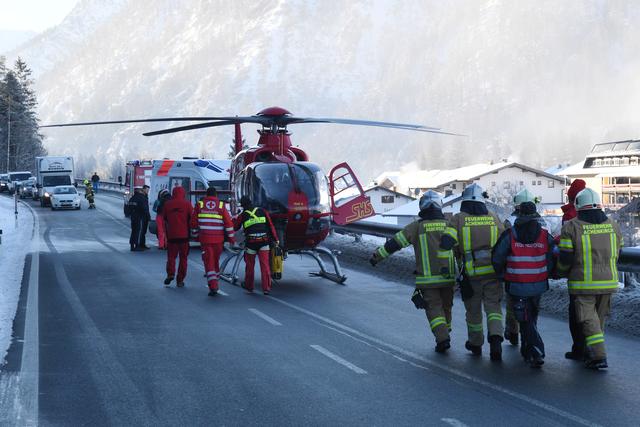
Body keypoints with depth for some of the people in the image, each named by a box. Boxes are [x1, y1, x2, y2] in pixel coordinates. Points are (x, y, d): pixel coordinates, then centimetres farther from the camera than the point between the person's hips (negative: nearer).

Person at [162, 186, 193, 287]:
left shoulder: (167, 204, 3)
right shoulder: (187, 204, -3)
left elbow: (164, 219, 10)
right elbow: (191, 219, -2)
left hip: (171, 234, 1)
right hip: (184, 235, -1)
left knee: (171, 255, 12)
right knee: (183, 257, 7)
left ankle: (170, 274, -9)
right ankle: (180, 280, 6)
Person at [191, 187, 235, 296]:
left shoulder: (199, 205, 3)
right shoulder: (221, 206, 2)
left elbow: (194, 222, 7)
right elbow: (228, 223, -1)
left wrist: (196, 234, 21)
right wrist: (231, 238, 6)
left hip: (205, 239, -1)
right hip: (218, 239, 1)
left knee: (209, 262, -1)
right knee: (216, 261, 17)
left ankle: (213, 287, -13)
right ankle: (215, 284, 26)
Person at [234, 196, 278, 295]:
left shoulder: (243, 215, 4)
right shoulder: (262, 211, 8)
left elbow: (235, 227, 17)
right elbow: (270, 226, 5)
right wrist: (275, 239, 8)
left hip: (251, 242, -1)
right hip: (264, 241, 1)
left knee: (249, 265, 17)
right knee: (265, 265, 1)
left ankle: (249, 286, 29)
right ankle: (266, 288, -5)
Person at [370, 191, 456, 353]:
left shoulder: (417, 226, -3)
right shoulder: (449, 225, 5)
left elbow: (394, 243, -1)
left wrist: (377, 256, 8)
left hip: (427, 279, -3)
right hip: (448, 277, 3)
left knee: (434, 308, 1)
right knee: (446, 307, 17)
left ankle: (442, 338, -14)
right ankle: (444, 335, 23)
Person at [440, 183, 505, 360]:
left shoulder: (458, 219, -4)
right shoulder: (493, 218, 4)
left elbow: (446, 242, -15)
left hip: (471, 273, -1)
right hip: (492, 272, 1)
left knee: (473, 310, 14)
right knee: (493, 306, 6)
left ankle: (476, 344, 29)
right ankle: (496, 337, -17)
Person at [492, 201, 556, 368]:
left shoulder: (509, 235, -9)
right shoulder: (545, 236, -2)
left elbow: (497, 259, -5)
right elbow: (553, 259, -2)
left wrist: (503, 274, 13)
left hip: (517, 286, -3)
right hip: (539, 285, 3)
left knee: (526, 321, 3)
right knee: (531, 318, 21)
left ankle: (537, 352, -9)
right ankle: (527, 351, 32)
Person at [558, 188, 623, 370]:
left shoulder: (571, 227, -9)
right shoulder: (613, 226, 5)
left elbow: (565, 260, -8)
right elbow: (615, 256, 13)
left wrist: (563, 270, 13)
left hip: (583, 284, -4)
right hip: (608, 281, 4)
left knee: (588, 319, 1)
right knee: (599, 318, 17)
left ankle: (599, 356, -10)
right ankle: (589, 353, 28)